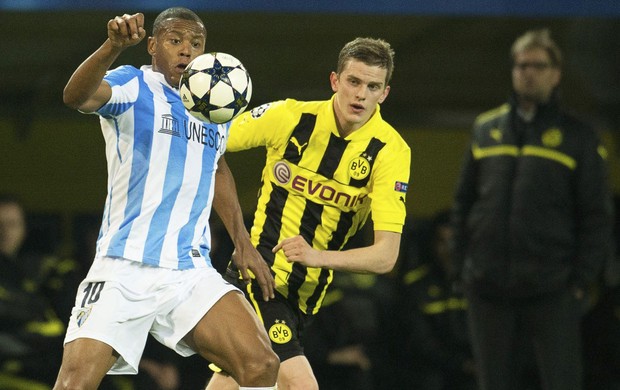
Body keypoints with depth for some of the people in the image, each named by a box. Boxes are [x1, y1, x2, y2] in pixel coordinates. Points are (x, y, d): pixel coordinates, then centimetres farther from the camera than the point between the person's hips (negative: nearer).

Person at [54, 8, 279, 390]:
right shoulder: (133, 86, -3)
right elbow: (77, 97, -26)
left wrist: (243, 242, 25)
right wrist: (113, 47, -45)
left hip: (192, 270, 5)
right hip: (124, 269, -5)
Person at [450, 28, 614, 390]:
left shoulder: (578, 137, 3)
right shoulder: (485, 130, 12)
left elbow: (598, 216, 1)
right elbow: (463, 204, 15)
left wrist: (581, 279, -7)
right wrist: (462, 267, 7)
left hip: (552, 291, -3)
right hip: (488, 289, 3)